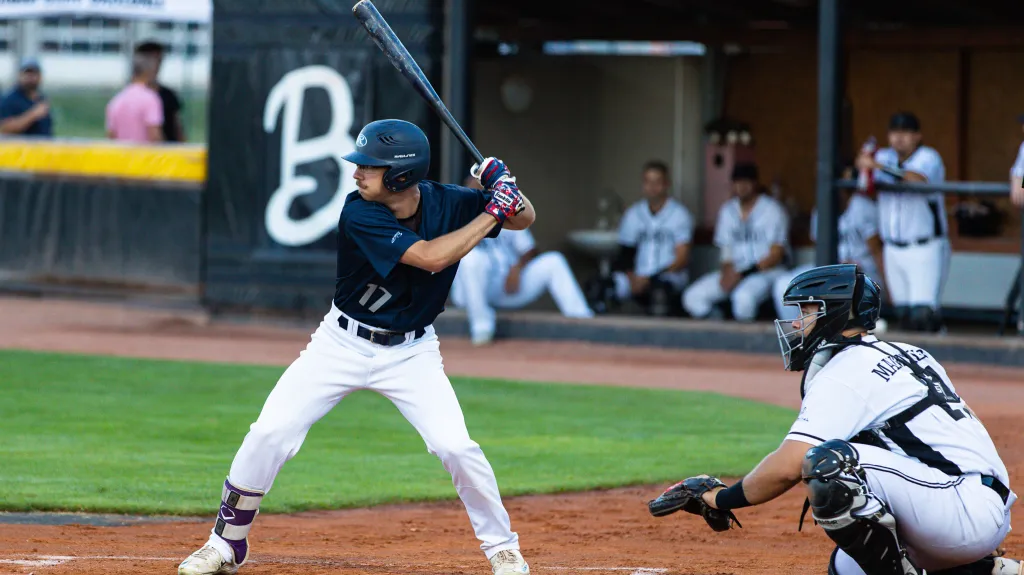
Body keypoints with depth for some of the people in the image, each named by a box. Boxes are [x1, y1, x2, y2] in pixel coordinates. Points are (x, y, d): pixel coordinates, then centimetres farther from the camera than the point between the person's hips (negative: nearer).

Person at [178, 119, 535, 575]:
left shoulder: (446, 203, -12)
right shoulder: (359, 214, -23)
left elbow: (525, 220, 1)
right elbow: (430, 256, -32)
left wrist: (506, 189, -21)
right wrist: (492, 212, -28)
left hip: (411, 353, 1)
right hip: (342, 344, -1)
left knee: (456, 447, -15)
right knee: (270, 434, -11)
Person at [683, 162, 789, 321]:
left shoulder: (772, 210, -4)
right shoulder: (727, 211, 12)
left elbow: (776, 255, -8)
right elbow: (726, 250, 13)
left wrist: (744, 274, -17)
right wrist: (727, 272, -11)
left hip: (766, 271, -6)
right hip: (736, 271, 6)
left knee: (744, 296, -40)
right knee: (693, 297, -16)